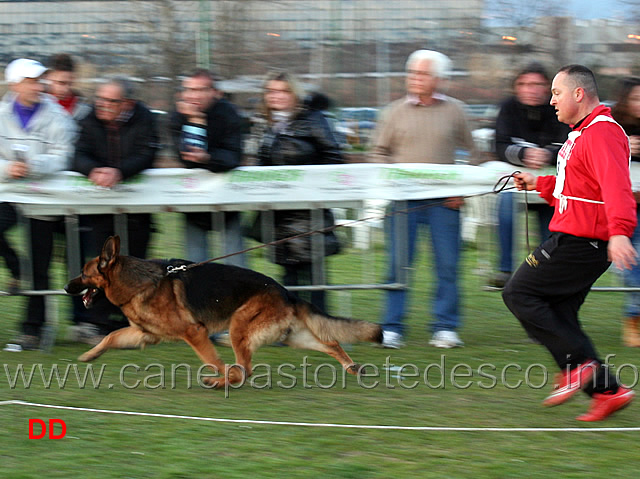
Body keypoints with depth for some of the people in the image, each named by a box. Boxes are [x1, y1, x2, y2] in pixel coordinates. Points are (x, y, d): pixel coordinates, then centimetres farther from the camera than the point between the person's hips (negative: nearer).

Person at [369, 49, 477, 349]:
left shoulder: (454, 111, 8)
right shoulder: (395, 112, 8)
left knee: (447, 265, -1)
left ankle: (445, 328, 6)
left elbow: (469, 154, 11)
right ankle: (392, 329, 3)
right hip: (403, 199, 0)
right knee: (398, 264, -2)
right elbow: (379, 153, 10)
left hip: (444, 200, 0)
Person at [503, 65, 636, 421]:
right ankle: (607, 391, 6)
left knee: (519, 294, -7)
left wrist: (619, 231, -44)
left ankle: (579, 363, -9)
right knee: (559, 317, 9)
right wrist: (539, 184, 21)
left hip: (581, 242, -11)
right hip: (577, 240, 11)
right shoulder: (584, 132, 19)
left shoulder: (602, 133, -16)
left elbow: (615, 187, -31)